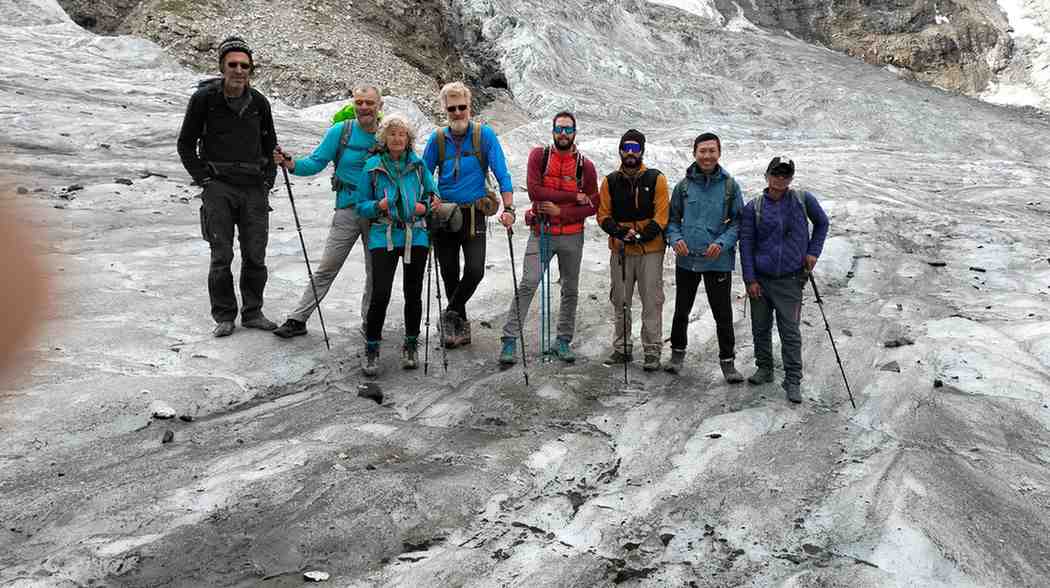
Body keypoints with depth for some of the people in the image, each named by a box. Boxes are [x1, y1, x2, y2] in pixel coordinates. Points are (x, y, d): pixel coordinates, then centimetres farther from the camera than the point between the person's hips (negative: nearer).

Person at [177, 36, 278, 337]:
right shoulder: (204, 98, -2)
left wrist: (267, 180, 7)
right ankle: (224, 316, 11)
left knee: (255, 256, 4)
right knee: (221, 256, -3)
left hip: (254, 188, 3)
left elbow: (270, 146, 19)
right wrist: (204, 180, -4)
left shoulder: (259, 103, 7)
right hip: (219, 187, -3)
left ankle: (252, 312, 19)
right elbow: (185, 145, 4)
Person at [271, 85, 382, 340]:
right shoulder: (340, 131, -3)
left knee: (376, 272, 10)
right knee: (326, 270, -1)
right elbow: (316, 162, -3)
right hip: (348, 211, -1)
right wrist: (292, 164, -22)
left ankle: (369, 323, 26)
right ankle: (298, 319, 7)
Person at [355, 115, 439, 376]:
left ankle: (410, 346, 24)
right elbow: (361, 206, 5)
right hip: (384, 237, -2)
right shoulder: (373, 166, 2)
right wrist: (378, 206, -14)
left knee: (413, 294, 6)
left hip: (416, 236, 2)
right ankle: (371, 349, 5)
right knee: (380, 294, -11)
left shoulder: (418, 164, 6)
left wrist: (425, 206, -4)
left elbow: (433, 195, 17)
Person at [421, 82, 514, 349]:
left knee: (475, 271, -16)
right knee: (450, 275, 8)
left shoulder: (485, 135, -3)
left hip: (474, 215, -2)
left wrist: (507, 209, -17)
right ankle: (461, 326, 25)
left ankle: (451, 314, 9)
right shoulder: (437, 139, 3)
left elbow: (502, 174, -7)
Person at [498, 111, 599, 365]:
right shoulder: (538, 156, 0)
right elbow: (534, 191, -13)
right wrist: (573, 196, -14)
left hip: (572, 237, 2)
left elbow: (593, 206, -2)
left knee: (570, 290, 10)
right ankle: (509, 339, -8)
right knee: (528, 284, -12)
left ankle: (563, 341, 23)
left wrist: (560, 211, -15)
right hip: (541, 233, -2)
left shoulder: (585, 166, 1)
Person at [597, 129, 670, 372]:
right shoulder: (611, 181, 6)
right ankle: (622, 349, 22)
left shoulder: (656, 179, 0)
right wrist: (620, 232, -14)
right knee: (620, 302, 10)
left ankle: (652, 352, 8)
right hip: (620, 250, 3)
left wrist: (642, 236, -17)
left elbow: (662, 215, -5)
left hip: (650, 250, -3)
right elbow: (603, 215, 5)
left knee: (652, 302, -1)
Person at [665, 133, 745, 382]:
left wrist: (723, 243, -15)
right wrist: (675, 238, -9)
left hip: (718, 261, -2)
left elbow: (738, 221, 0)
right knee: (682, 310, 15)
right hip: (686, 259, 2)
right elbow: (673, 218, 10)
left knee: (723, 314, 3)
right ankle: (678, 351, 34)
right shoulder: (684, 185, 2)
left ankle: (727, 361, 17)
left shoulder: (729, 185, -2)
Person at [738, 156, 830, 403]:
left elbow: (822, 223, 17)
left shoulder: (803, 199, 0)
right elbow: (746, 244, 0)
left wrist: (813, 251, 6)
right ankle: (764, 369, 29)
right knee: (761, 328, 12)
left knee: (790, 332, -2)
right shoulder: (754, 207, -1)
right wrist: (750, 279, -5)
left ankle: (792, 380, 5)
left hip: (790, 280, -1)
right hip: (760, 279, 2)